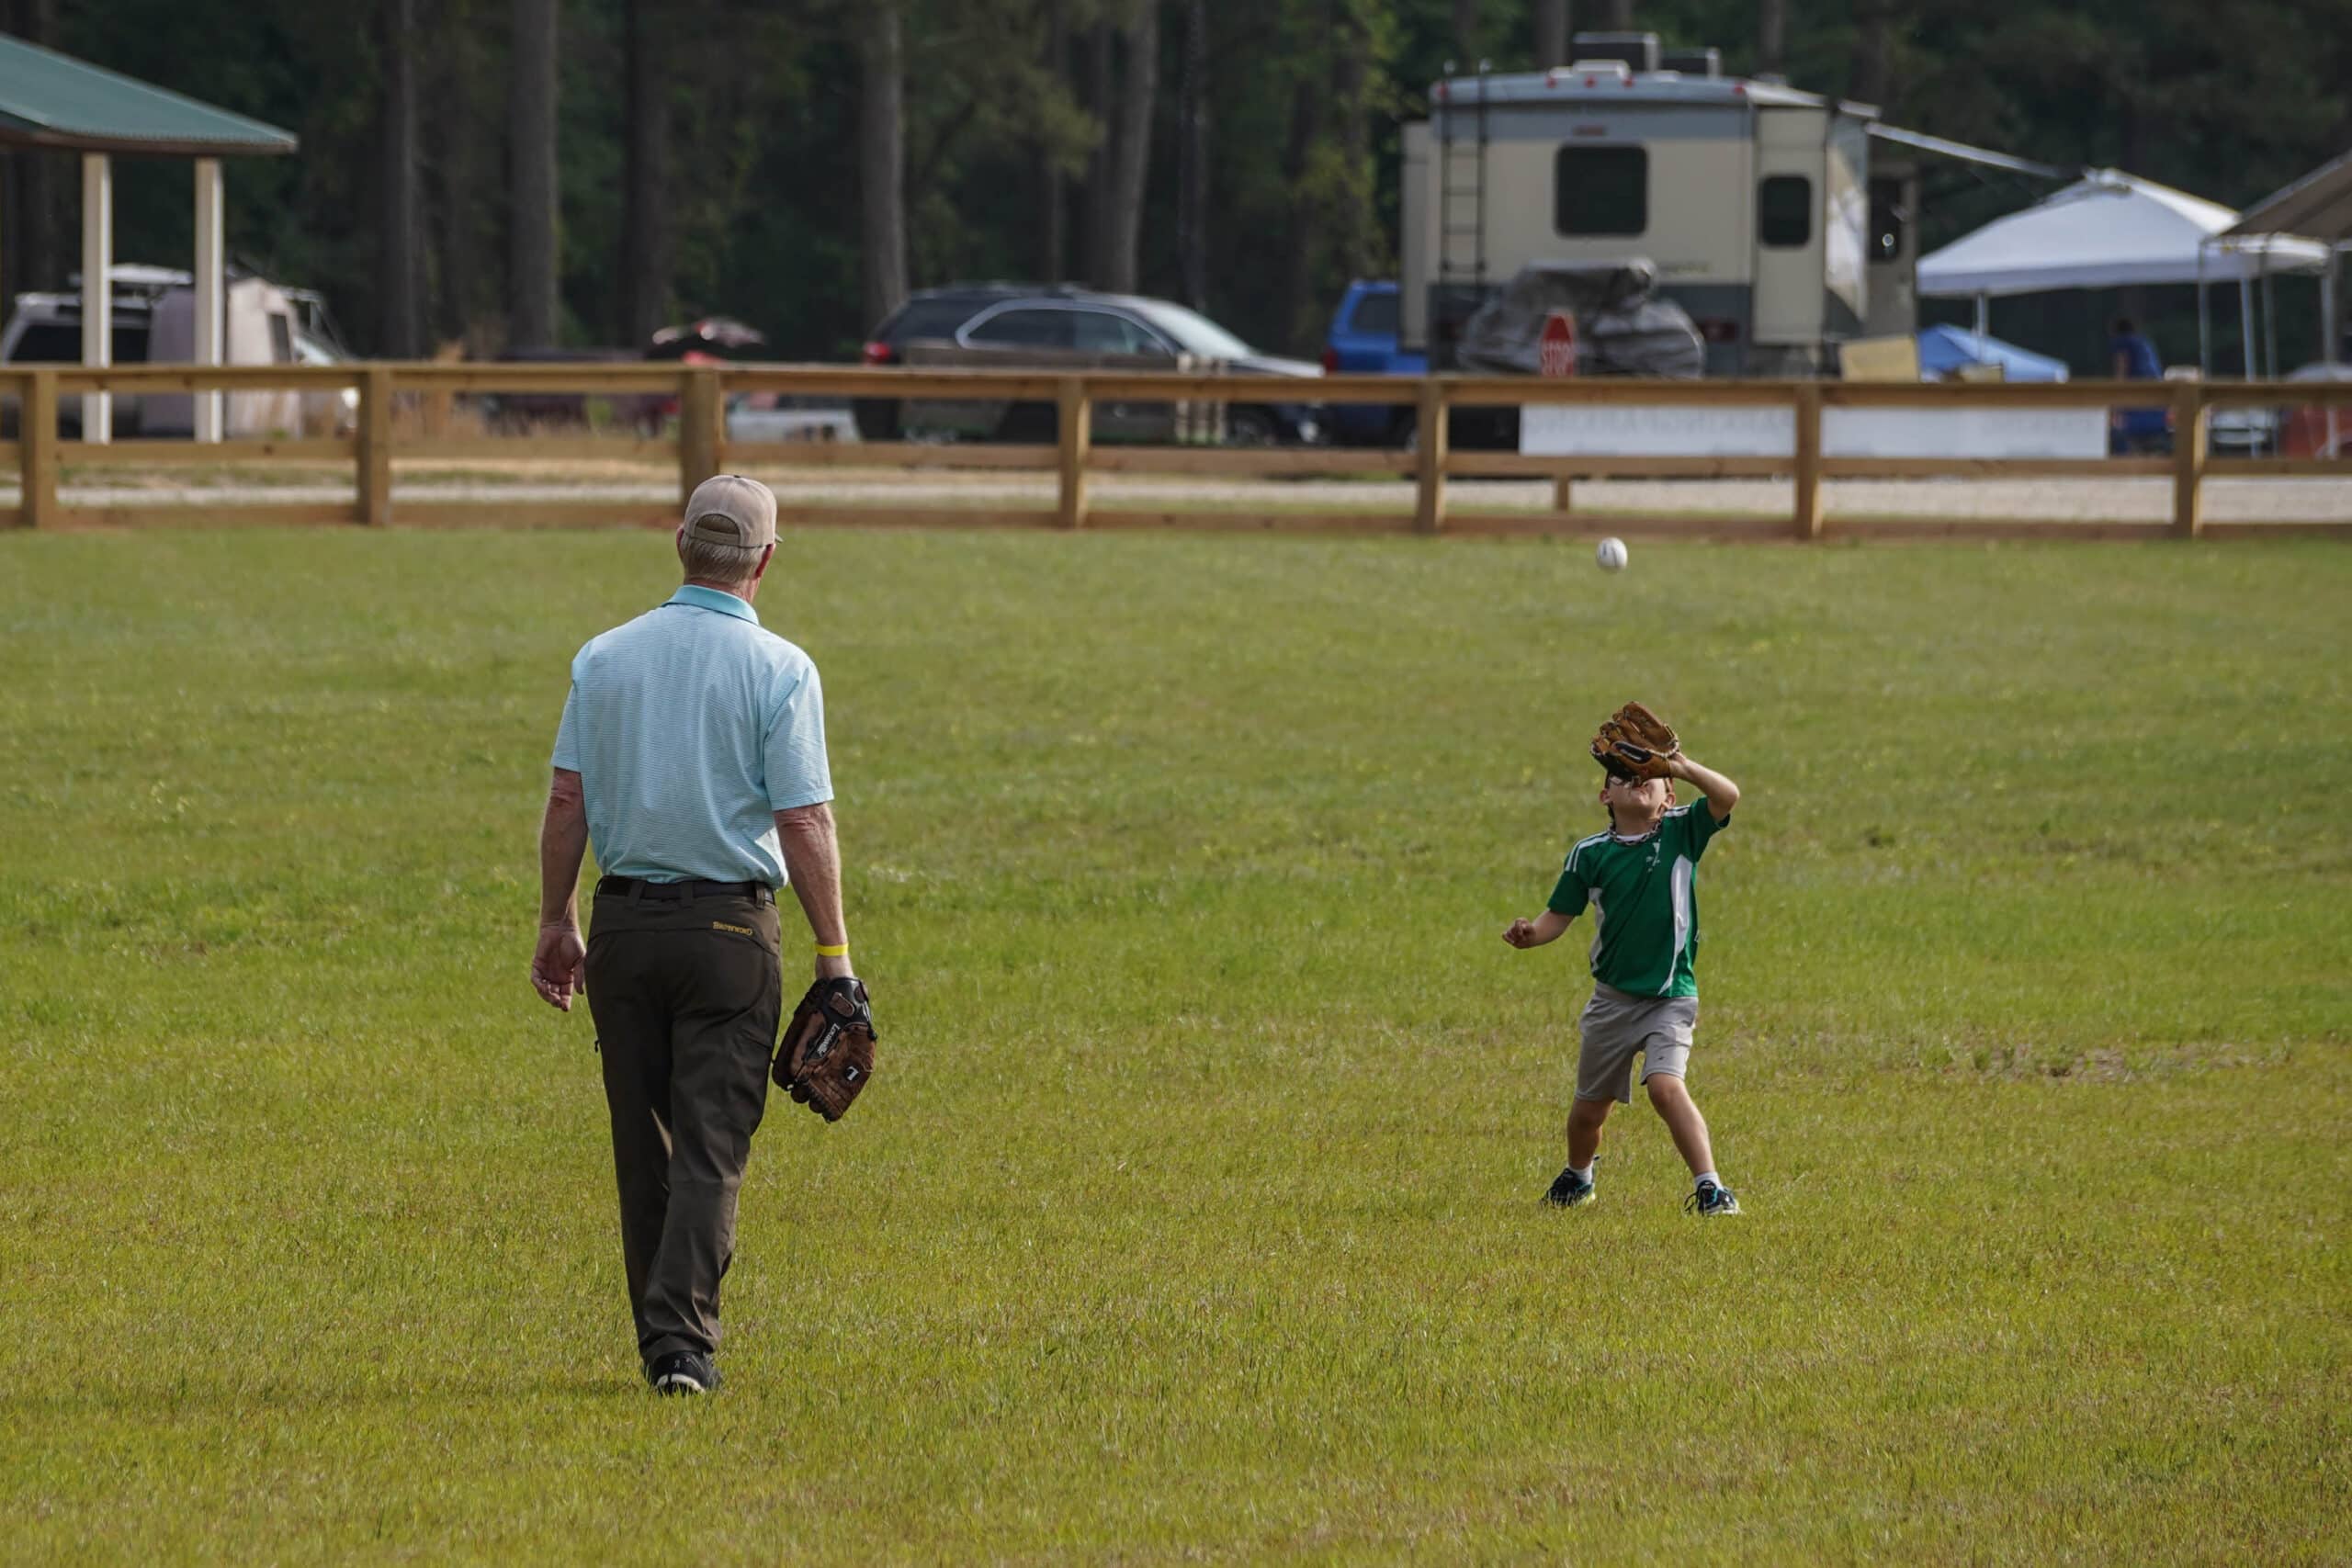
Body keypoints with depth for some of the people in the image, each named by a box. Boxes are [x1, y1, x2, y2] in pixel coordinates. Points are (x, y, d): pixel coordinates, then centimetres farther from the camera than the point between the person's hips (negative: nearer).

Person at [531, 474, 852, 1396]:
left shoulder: (605, 658, 4)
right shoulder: (780, 671, -7)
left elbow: (566, 801, 4)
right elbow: (805, 823, -10)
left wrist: (556, 923, 12)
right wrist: (834, 956, -6)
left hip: (625, 922, 3)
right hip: (730, 927, -3)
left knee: (644, 1143, 12)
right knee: (712, 1143, -3)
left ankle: (662, 1341, 17)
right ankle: (682, 1337, -15)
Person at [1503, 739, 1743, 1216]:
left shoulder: (1681, 833, -4)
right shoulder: (1590, 854, 0)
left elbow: (1728, 796, -19)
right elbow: (1559, 916, 5)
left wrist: (1682, 768, -34)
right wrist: (1530, 934, -17)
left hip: (1670, 998, -3)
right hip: (1612, 998, 3)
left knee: (1666, 1086, -25)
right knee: (1590, 1105, 15)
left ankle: (1710, 1189, -23)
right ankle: (1577, 1177, 43)